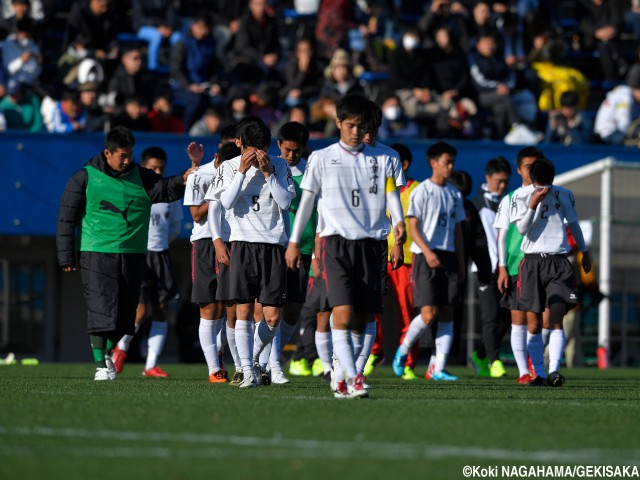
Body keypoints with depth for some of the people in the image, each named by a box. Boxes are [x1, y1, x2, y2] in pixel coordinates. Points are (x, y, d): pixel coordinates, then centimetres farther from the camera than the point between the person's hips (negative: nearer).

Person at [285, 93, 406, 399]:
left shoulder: (383, 160, 10)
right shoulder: (322, 159, 8)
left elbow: (393, 198, 6)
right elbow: (306, 201, 13)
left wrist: (399, 227, -11)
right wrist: (294, 241, 11)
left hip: (372, 244, 2)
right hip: (337, 242, -2)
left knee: (361, 320, 2)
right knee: (343, 313, -18)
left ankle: (339, 377, 14)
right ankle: (353, 377, -23)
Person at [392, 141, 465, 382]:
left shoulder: (454, 194, 15)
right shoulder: (422, 191, -4)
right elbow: (413, 226, -9)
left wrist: (460, 262, 16)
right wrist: (427, 251, -22)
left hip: (448, 257, 6)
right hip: (425, 257, -6)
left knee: (446, 313, 0)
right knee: (429, 313, -14)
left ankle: (439, 369, 1)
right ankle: (403, 351, 10)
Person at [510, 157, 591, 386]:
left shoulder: (564, 195, 5)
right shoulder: (521, 196, 1)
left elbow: (573, 224, 20)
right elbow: (522, 228, -8)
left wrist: (584, 252, 29)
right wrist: (533, 204, -18)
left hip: (558, 263, 0)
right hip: (532, 262, 0)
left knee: (556, 321, -12)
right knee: (533, 324, -1)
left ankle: (554, 371, -20)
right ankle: (539, 373, 7)